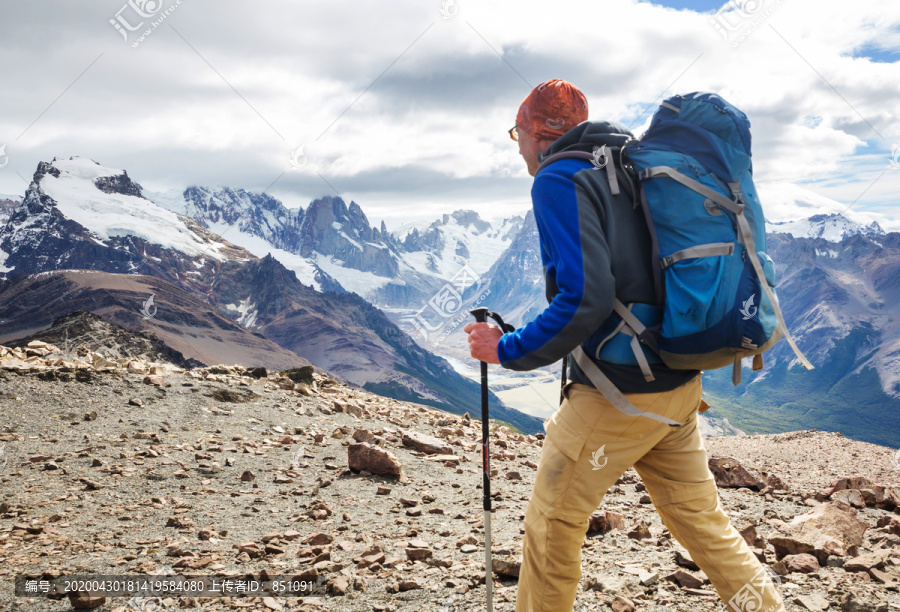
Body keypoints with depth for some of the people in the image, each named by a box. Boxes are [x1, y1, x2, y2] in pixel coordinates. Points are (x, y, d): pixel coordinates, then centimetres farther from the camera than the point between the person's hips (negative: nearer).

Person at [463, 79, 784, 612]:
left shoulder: (558, 181, -11)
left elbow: (584, 298, -22)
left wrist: (507, 349, -13)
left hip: (616, 396, -8)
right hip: (680, 387, 8)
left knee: (552, 528, 8)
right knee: (702, 522, 16)